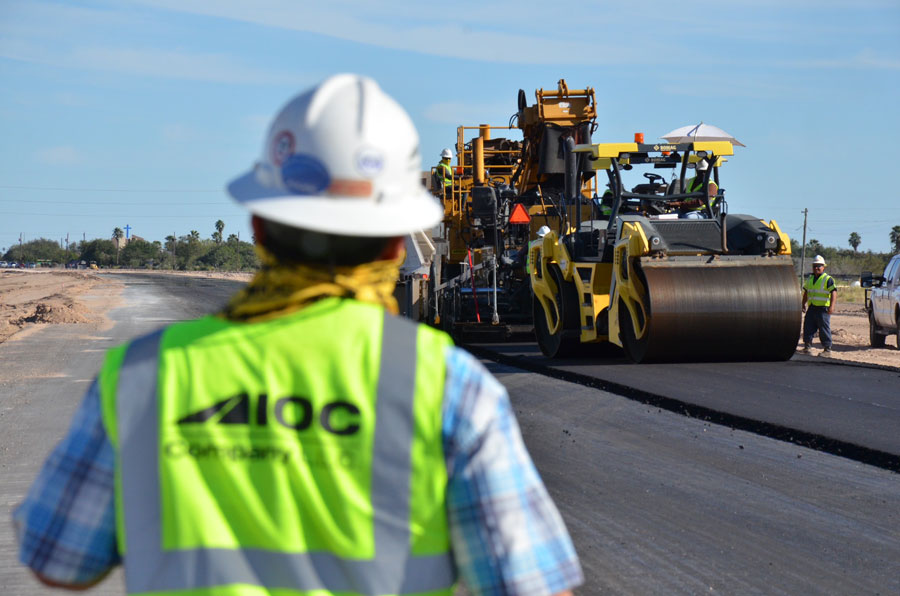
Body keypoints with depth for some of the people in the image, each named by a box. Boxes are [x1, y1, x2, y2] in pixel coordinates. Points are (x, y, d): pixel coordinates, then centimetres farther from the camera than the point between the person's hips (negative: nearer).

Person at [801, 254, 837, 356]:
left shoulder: (828, 279, -5)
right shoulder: (809, 279, 17)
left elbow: (834, 293, -14)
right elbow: (806, 293, 28)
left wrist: (832, 306, -25)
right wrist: (803, 304, 24)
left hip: (823, 308, -6)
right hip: (812, 308, 6)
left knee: (824, 329, -4)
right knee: (808, 327, 4)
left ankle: (827, 349, 1)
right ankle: (808, 346, 14)